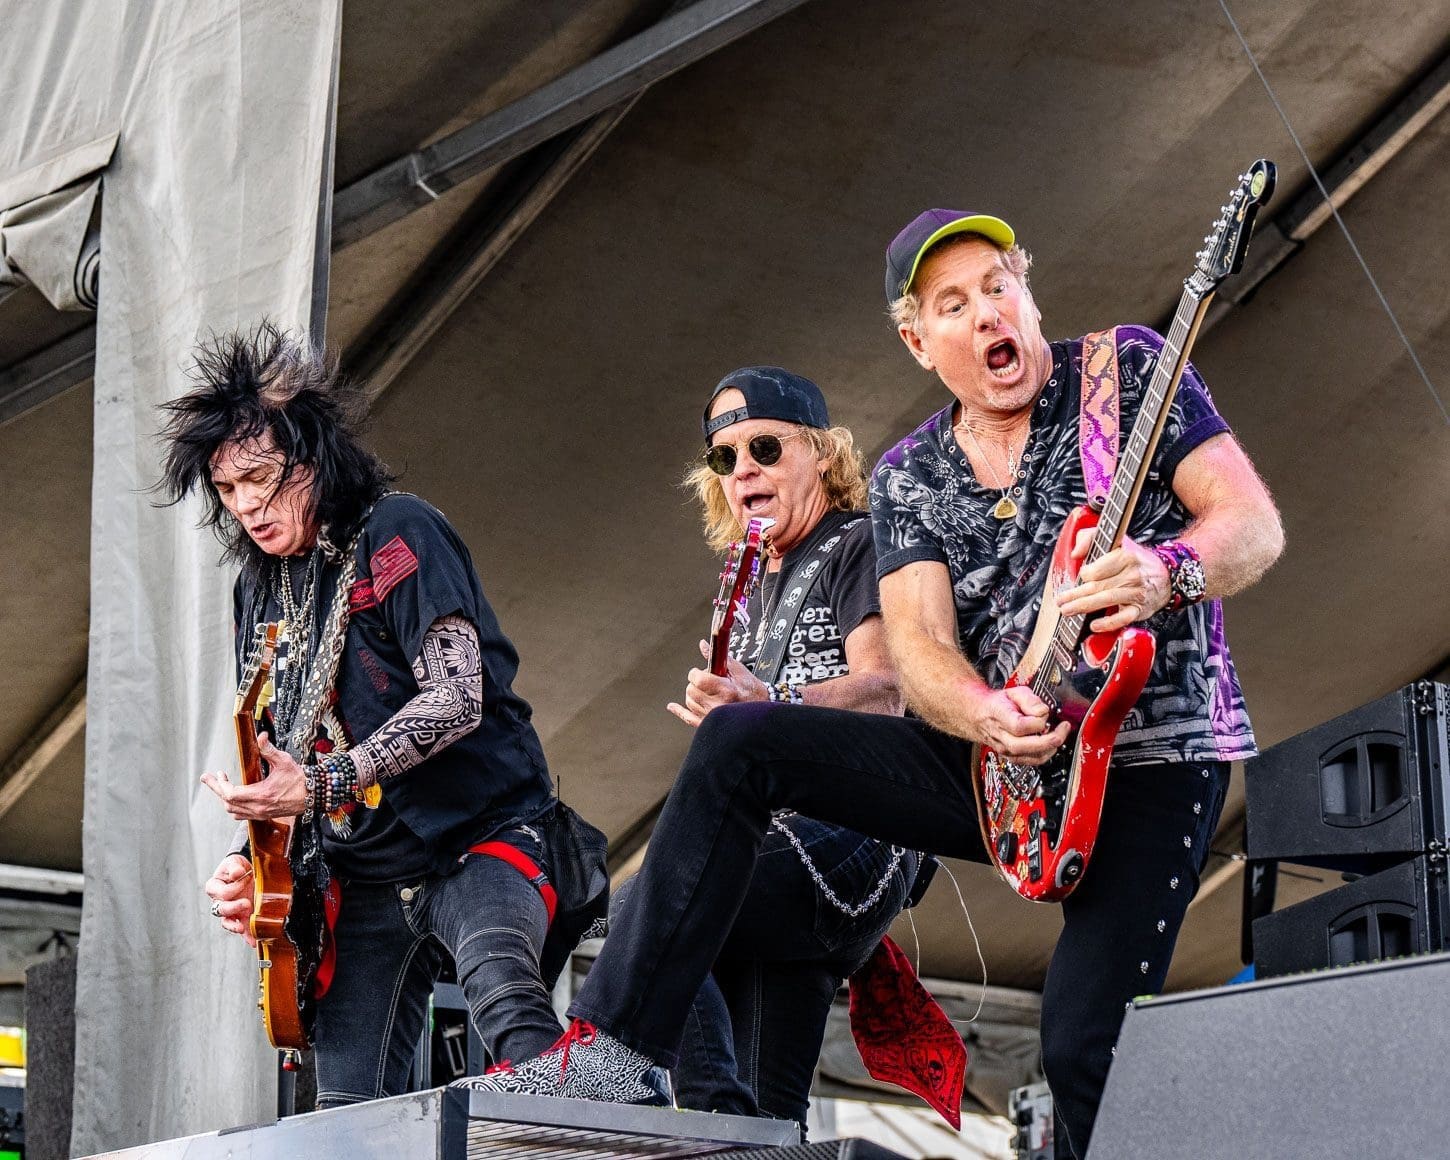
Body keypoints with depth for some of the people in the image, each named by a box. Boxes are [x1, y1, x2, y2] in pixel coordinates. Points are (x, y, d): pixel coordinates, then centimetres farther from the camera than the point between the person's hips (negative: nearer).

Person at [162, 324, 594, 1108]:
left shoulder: (397, 534, -8)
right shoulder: (259, 586, 14)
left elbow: (455, 698, -19)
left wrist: (322, 785, -24)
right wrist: (246, 861, 2)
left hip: (476, 839, -7)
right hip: (366, 877, 7)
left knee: (503, 992, -36)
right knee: (349, 1114, -2)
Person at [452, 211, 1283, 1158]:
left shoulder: (1130, 372, -1)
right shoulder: (908, 477, 9)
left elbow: (1257, 526, -9)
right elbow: (917, 646, -2)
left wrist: (1167, 573, -33)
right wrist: (987, 716, -26)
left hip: (1151, 758, -5)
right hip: (999, 756, 5)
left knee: (1085, 1047, -21)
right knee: (737, 743, -8)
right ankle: (616, 1044, -7)